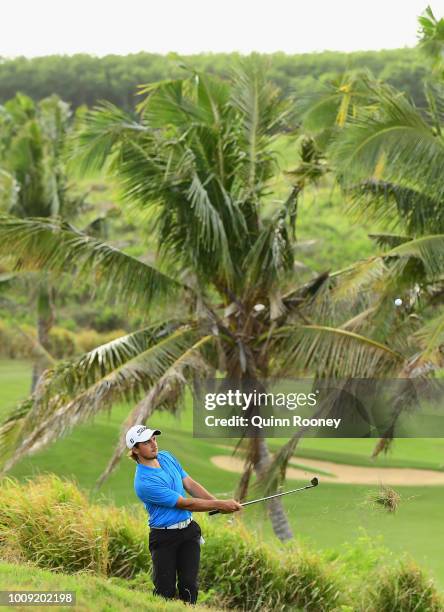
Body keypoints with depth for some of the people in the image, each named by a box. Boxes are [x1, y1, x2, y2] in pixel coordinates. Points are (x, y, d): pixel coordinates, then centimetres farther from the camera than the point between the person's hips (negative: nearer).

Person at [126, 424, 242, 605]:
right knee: (165, 590, -5)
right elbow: (185, 503, -18)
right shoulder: (143, 483, -22)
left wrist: (218, 503, -7)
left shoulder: (167, 457, 5)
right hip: (164, 537, -6)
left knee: (189, 585, -1)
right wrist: (220, 505, -16)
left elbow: (190, 485, 7)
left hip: (189, 530, 6)